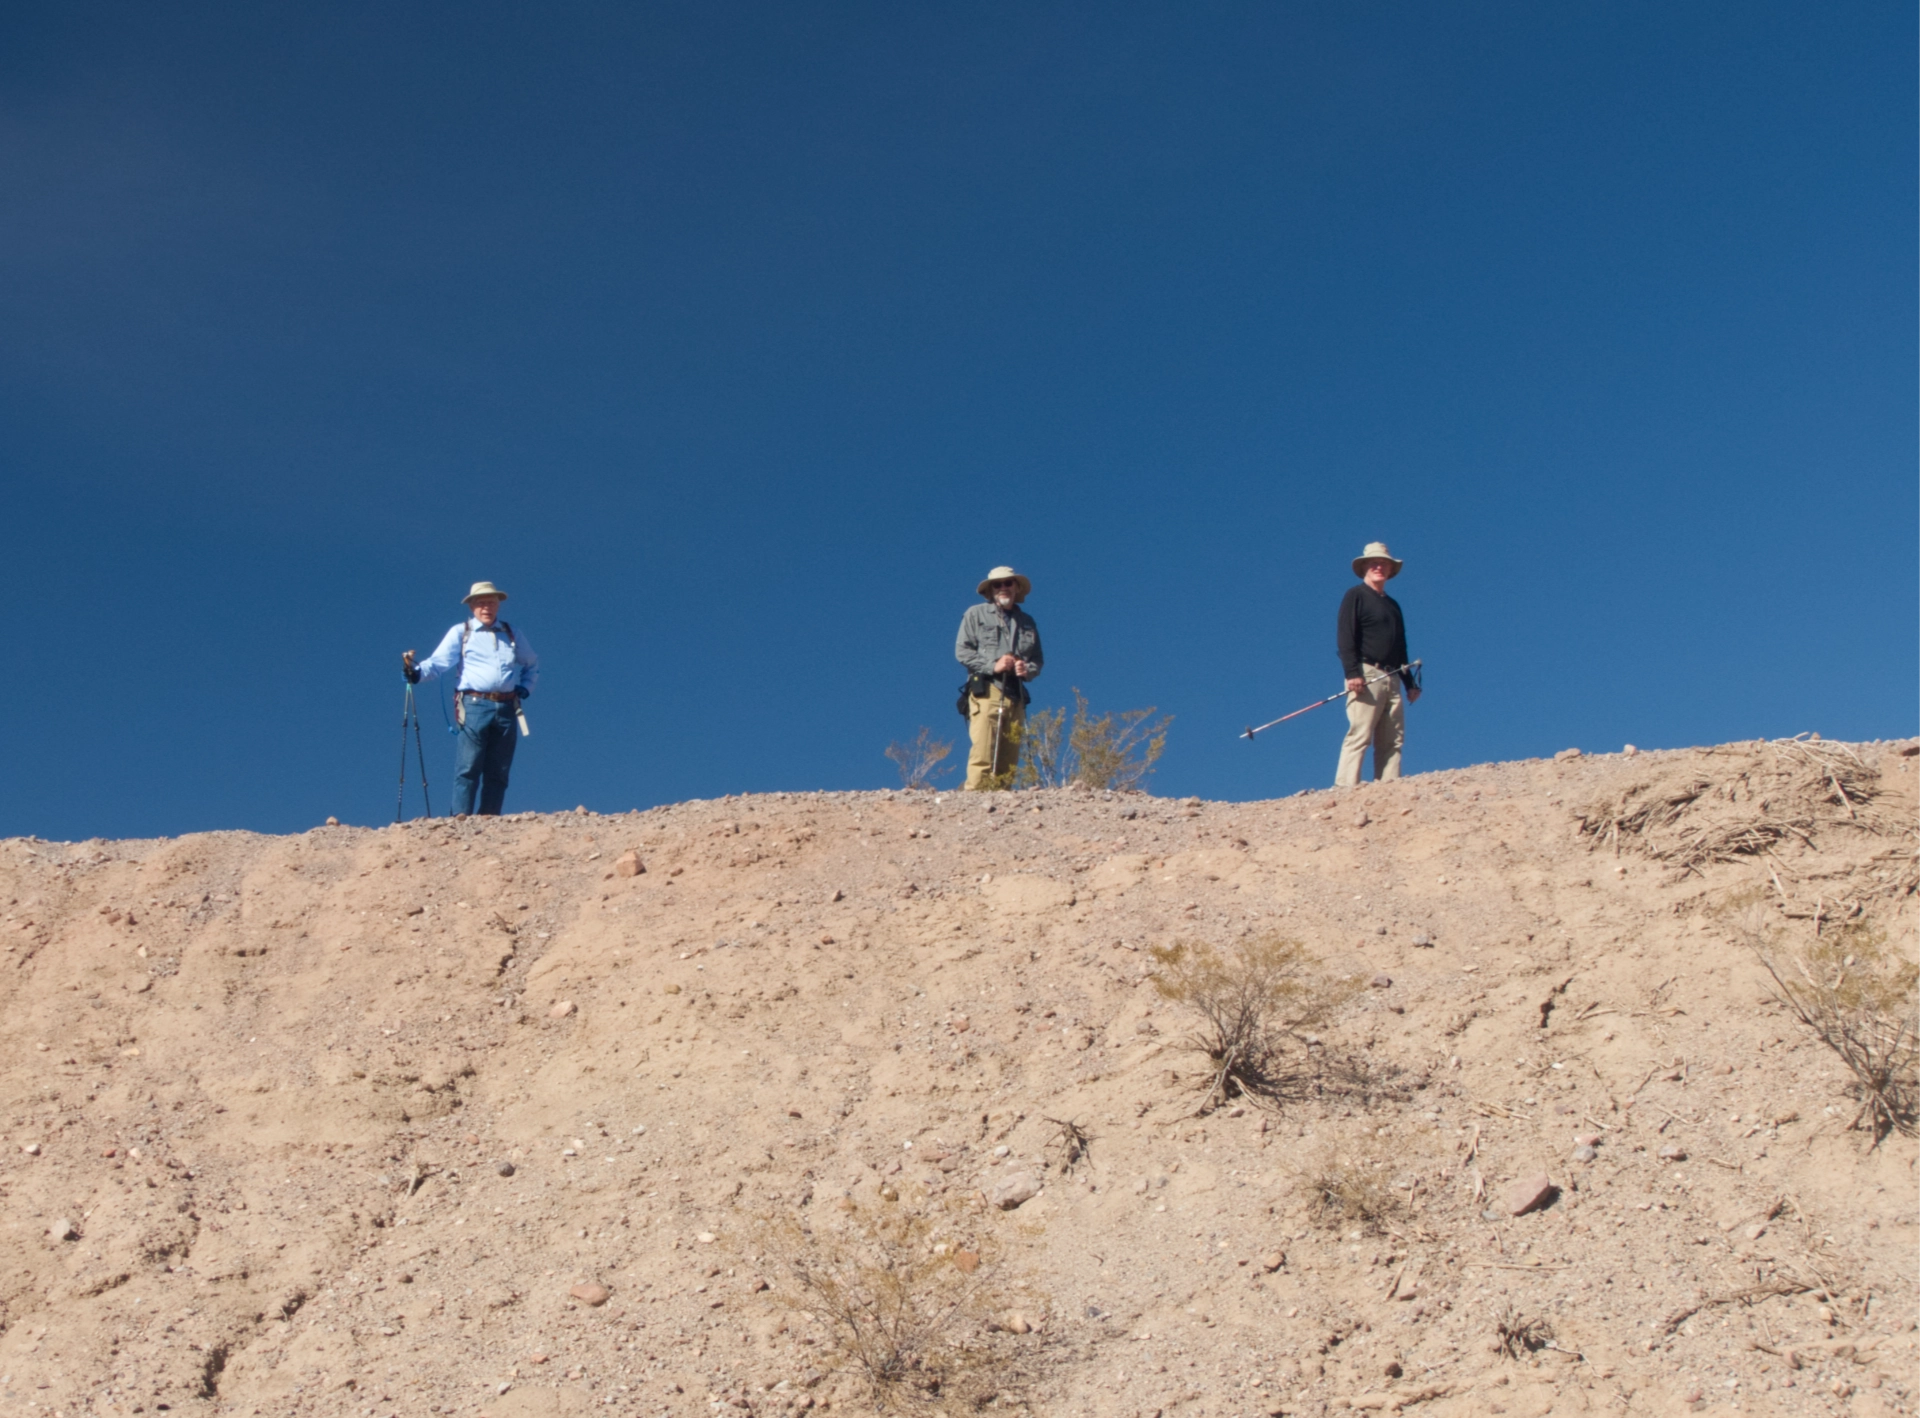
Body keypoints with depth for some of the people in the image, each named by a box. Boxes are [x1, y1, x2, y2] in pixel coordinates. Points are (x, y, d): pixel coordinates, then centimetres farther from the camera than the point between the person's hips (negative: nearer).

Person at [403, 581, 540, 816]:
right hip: (475, 706, -4)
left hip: (507, 708, 4)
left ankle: (489, 816, 3)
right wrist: (417, 672, -24)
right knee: (469, 766, -10)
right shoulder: (460, 633, 8)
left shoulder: (512, 635, 19)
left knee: (498, 770, 2)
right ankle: (461, 815, -11)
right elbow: (438, 662, -4)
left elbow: (532, 665, 31)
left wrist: (525, 687, 13)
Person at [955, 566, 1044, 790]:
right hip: (986, 691, -4)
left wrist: (1028, 670, -2)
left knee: (1009, 761, 0)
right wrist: (992, 666, -9)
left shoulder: (1027, 622, 22)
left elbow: (1038, 659, 22)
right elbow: (961, 651, 3)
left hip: (1015, 696, 4)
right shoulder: (976, 614, 11)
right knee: (982, 755, -16)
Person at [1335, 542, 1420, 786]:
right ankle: (1345, 788, -18)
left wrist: (1410, 682, 19)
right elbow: (1344, 638, -8)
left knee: (1393, 741, -1)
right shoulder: (1355, 597, 3)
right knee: (1359, 736, -14)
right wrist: (1352, 673, -19)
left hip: (1392, 679, 7)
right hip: (1366, 675, -7)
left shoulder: (1393, 605, 25)